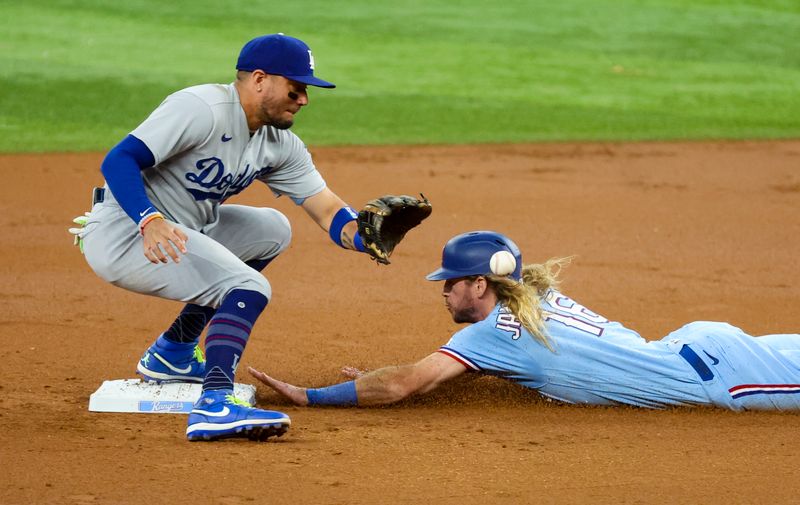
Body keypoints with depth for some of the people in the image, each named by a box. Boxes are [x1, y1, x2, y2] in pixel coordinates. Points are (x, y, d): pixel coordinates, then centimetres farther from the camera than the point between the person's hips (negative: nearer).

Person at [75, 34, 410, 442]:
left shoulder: (281, 145, 8)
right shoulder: (203, 109, -19)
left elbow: (328, 211, 1)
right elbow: (118, 161, -26)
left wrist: (367, 239, -21)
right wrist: (150, 220, -42)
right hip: (122, 234, -10)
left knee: (271, 230, 19)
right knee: (248, 288, -21)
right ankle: (214, 404, -37)